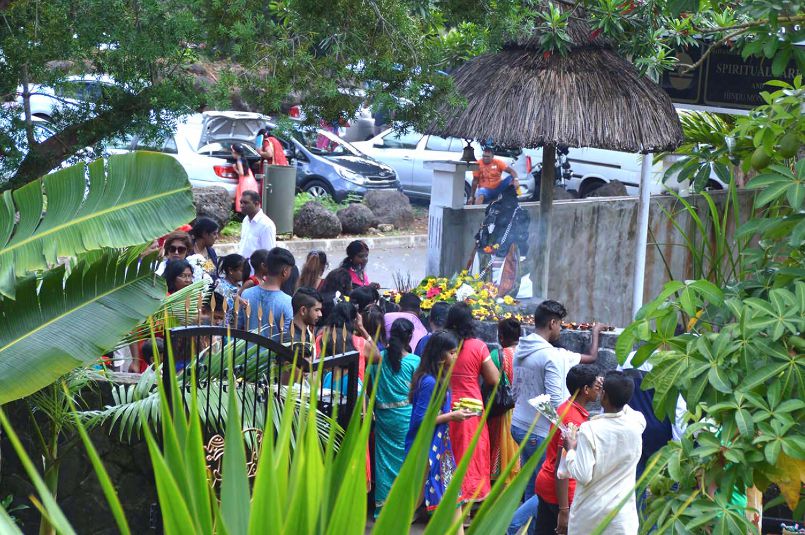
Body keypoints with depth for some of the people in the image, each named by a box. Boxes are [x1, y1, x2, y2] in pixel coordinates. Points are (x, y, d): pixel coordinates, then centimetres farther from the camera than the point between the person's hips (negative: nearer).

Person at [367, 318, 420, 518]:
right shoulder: (415, 361, -11)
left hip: (383, 417, 3)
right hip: (406, 417, -3)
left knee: (385, 458, 10)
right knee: (406, 457, 8)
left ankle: (383, 506, 15)